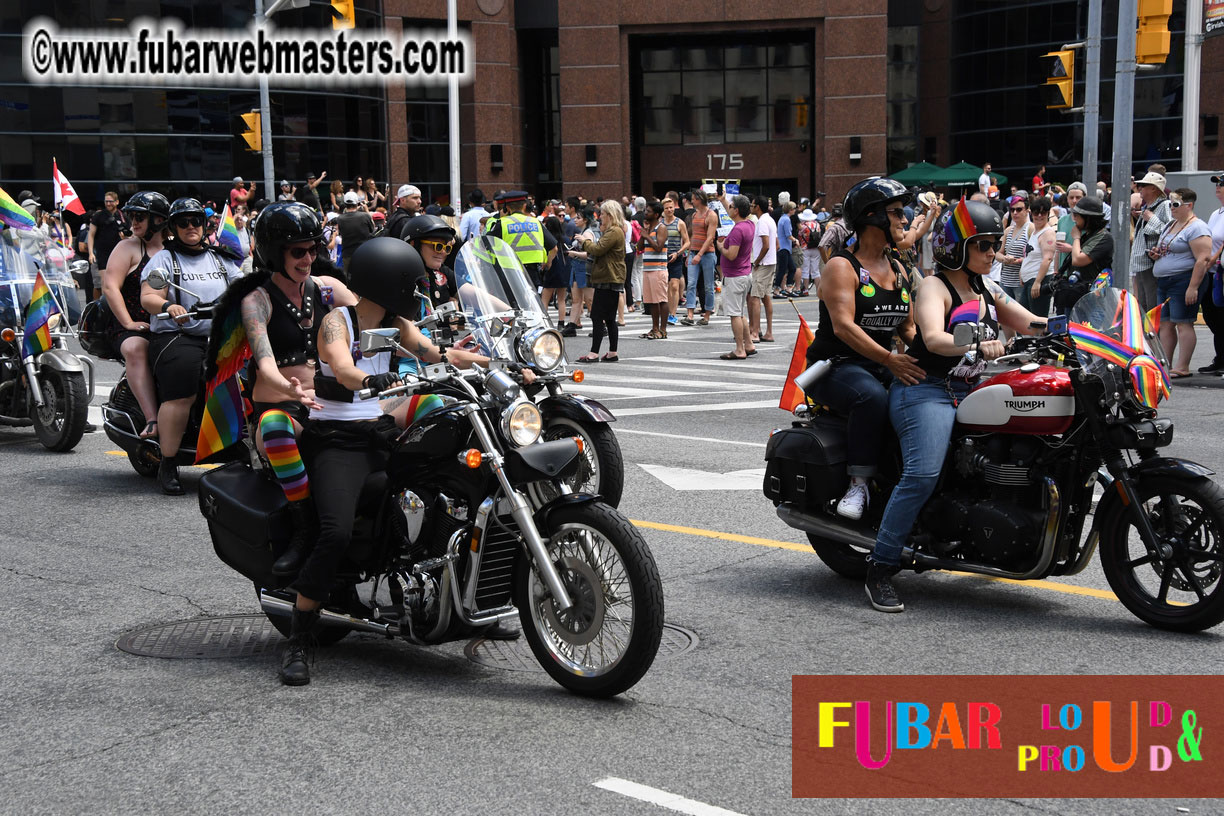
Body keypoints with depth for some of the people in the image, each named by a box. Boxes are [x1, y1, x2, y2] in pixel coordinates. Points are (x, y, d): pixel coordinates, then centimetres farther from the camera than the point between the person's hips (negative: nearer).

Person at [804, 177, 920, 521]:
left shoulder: (899, 270, 18)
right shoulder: (842, 266, -6)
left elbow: (907, 326, 17)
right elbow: (843, 326, -19)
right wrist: (889, 359, -32)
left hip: (885, 366, 7)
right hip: (837, 366, -7)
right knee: (872, 397, -37)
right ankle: (859, 484, -30)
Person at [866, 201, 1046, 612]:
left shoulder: (987, 289, 20)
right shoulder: (934, 286, -5)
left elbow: (1031, 323, 20)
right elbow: (934, 338, -24)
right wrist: (978, 346, -42)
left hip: (970, 393, 8)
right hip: (927, 391, -8)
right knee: (923, 473, -26)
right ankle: (880, 568, -20)